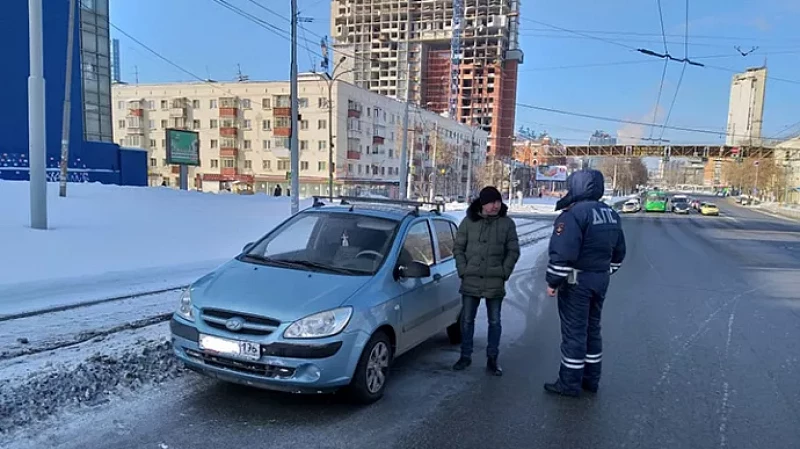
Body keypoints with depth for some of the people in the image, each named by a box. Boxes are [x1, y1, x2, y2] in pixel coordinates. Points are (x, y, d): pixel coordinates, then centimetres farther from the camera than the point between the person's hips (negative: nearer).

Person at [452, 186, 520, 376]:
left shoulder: (507, 223, -1)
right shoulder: (469, 221, 0)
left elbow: (513, 251, 3)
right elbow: (458, 248, 5)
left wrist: (504, 273, -6)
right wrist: (463, 271, -4)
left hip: (495, 282, 0)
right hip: (471, 281, 1)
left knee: (494, 322, 7)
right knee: (467, 320, 9)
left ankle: (492, 359, 19)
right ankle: (465, 356, 23)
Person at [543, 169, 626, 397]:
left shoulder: (574, 214, -19)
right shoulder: (611, 214, 10)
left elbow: (562, 253, -24)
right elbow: (618, 252, 18)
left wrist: (553, 281, -16)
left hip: (576, 282, -8)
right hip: (600, 280, 8)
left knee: (574, 331, 0)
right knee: (592, 328, 17)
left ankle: (570, 383, 10)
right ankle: (591, 379, 27)